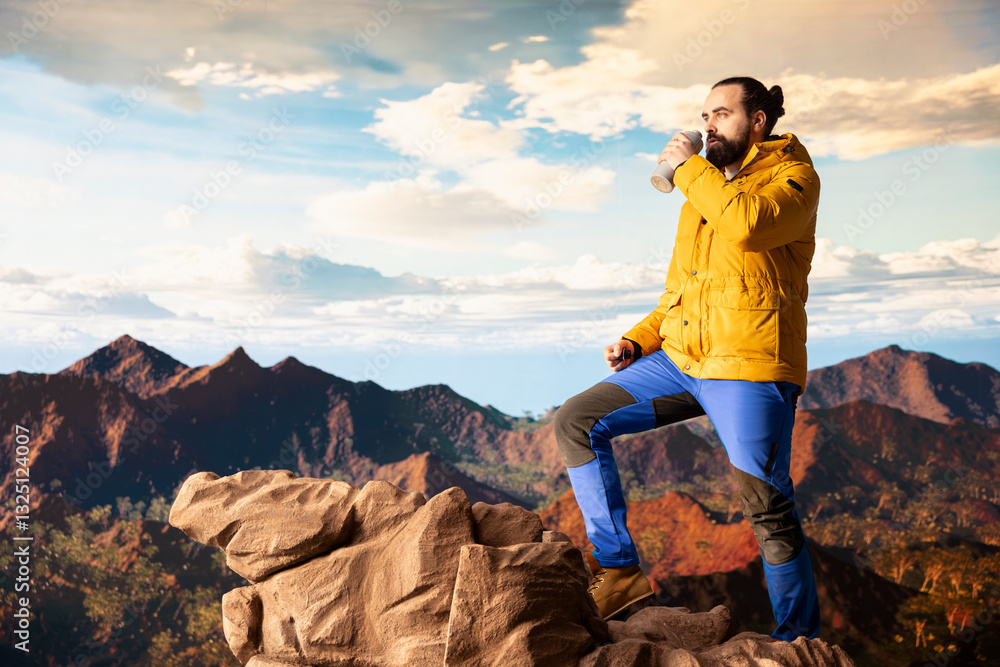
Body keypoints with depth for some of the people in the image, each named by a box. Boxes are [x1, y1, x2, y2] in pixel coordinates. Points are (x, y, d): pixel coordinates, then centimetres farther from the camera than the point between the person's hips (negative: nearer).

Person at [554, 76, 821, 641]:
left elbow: (749, 224, -24)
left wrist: (688, 168, -10)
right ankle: (621, 571, 2)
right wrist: (637, 341, 10)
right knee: (577, 422, -2)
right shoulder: (705, 190, 23)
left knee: (768, 510, -7)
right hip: (680, 359, 8)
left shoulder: (794, 176, 1)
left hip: (747, 365, -7)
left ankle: (800, 642, 14)